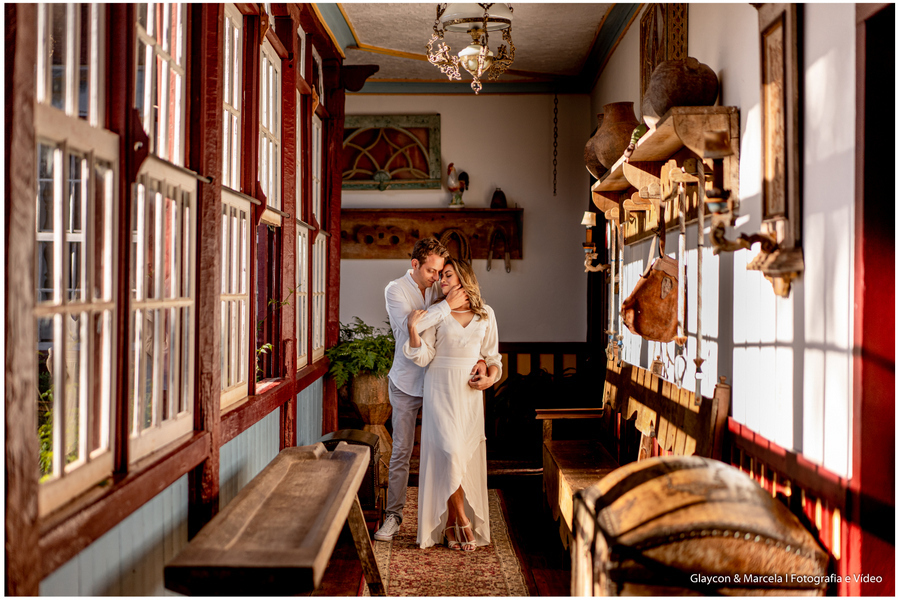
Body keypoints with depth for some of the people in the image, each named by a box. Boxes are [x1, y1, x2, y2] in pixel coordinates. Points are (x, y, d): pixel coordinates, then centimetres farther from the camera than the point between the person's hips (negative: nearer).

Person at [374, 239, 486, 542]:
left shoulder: (441, 290, 3)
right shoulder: (395, 290, -7)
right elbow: (410, 324, -26)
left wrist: (479, 358, -14)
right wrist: (447, 305, -27)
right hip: (406, 383, -2)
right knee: (401, 451, 3)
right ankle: (393, 515, 13)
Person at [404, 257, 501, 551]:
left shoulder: (485, 314, 9)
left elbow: (491, 355, 15)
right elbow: (423, 357, -3)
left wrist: (491, 376, -4)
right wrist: (413, 329, -18)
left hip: (470, 393, 2)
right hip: (441, 389, -2)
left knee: (468, 455, 1)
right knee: (448, 451, -13)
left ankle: (450, 523, 11)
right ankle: (461, 520, -1)